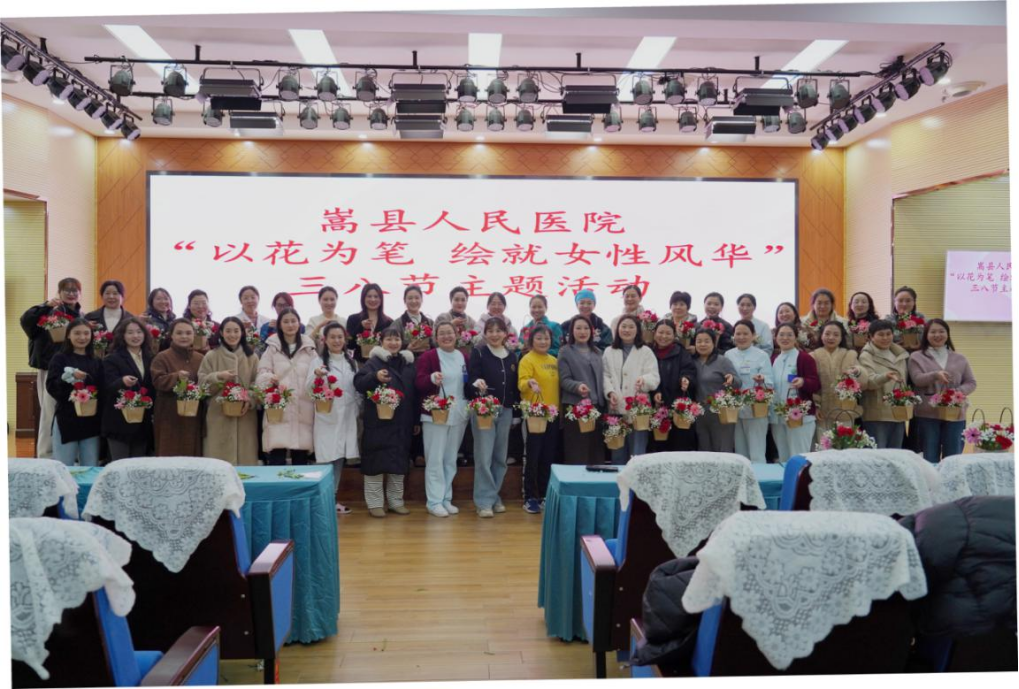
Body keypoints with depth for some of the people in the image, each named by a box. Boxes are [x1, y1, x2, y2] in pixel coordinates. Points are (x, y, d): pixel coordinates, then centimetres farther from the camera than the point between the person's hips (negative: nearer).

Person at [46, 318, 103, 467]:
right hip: (66, 419, -3)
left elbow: (102, 390, 7)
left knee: (91, 470, 7)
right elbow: (51, 387, -8)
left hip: (91, 420, 3)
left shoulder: (96, 362, 10)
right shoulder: (60, 358, 1)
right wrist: (69, 378, -24)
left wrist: (86, 379, -10)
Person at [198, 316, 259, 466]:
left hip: (245, 415, 1)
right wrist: (218, 376, -14)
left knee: (245, 456, 4)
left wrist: (250, 400, -11)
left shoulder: (251, 356, 7)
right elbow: (201, 384, 2)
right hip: (218, 416, -1)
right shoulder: (211, 356, 4)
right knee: (219, 457, -1)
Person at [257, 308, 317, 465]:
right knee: (277, 455, -6)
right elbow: (262, 373, 2)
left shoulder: (308, 348, 12)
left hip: (303, 408, 2)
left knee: (301, 455, 6)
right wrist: (269, 378, -20)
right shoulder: (272, 347, 8)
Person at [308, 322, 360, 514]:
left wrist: (360, 410, 9)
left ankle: (333, 497, 19)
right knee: (326, 459, -5)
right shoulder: (319, 361, -4)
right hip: (327, 418, -4)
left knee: (340, 458, 9)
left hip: (347, 418, 5)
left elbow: (358, 390, 16)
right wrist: (316, 375, -32)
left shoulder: (351, 362, 11)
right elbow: (308, 388, -13)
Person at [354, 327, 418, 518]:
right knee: (376, 460, -2)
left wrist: (416, 420, 14)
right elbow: (358, 383, -15)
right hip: (378, 421, -5)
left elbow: (415, 393, 16)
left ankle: (396, 500, 23)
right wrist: (375, 377, -33)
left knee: (400, 461, 10)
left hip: (402, 422, 5)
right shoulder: (374, 361, -2)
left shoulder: (409, 364, 13)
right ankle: (374, 503, 8)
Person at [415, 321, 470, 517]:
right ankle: (434, 502, 4)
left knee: (451, 459, 11)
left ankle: (446, 499, 21)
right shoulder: (428, 356, -4)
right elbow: (418, 382, -13)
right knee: (435, 459, -3)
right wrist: (432, 378, -32)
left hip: (459, 414, 5)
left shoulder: (463, 357, 10)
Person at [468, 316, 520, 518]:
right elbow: (471, 379, -11)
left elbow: (515, 386, 14)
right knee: (484, 457, -5)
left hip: (506, 411, 5)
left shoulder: (512, 356, 11)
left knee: (500, 457, 10)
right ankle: (484, 501, 2)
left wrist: (516, 412, 8)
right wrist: (477, 384, -31)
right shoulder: (478, 352, -3)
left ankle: (495, 497, 23)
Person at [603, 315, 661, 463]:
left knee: (637, 454, -2)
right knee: (618, 453, 10)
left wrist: (644, 380, -26)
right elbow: (605, 376, 7)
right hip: (616, 409, 3)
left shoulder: (646, 352, 6)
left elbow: (654, 377, -4)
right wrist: (610, 392, -10)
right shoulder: (609, 352, 14)